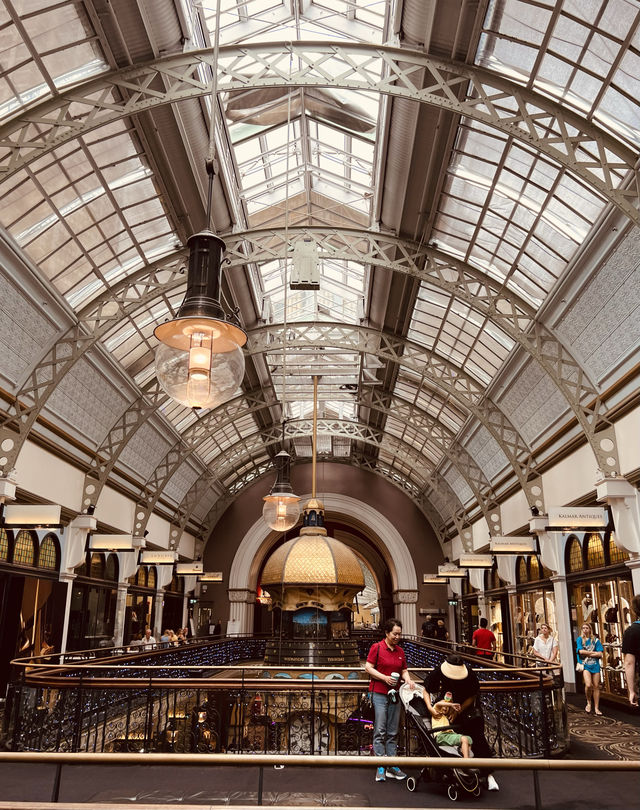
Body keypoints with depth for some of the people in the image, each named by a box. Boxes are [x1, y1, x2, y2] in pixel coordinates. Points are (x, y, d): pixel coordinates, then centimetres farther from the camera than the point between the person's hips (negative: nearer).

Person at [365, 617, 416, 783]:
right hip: (379, 693, -6)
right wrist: (384, 677, -17)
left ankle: (392, 766, 15)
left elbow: (404, 670, 17)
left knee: (393, 732, 9)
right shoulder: (377, 647, -5)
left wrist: (408, 680, -4)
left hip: (394, 694, 6)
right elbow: (368, 667, -7)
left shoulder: (400, 651, 12)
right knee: (380, 730, -6)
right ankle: (380, 768, -2)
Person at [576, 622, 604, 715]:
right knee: (588, 685, -19)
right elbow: (580, 651, -8)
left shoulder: (595, 640, 7)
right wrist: (594, 652, -3)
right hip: (585, 665, -2)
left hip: (595, 665, 2)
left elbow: (600, 654, -1)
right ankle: (589, 702, 7)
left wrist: (587, 654, -6)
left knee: (596, 686, 1)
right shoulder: (579, 639, 5)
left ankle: (596, 708, 13)